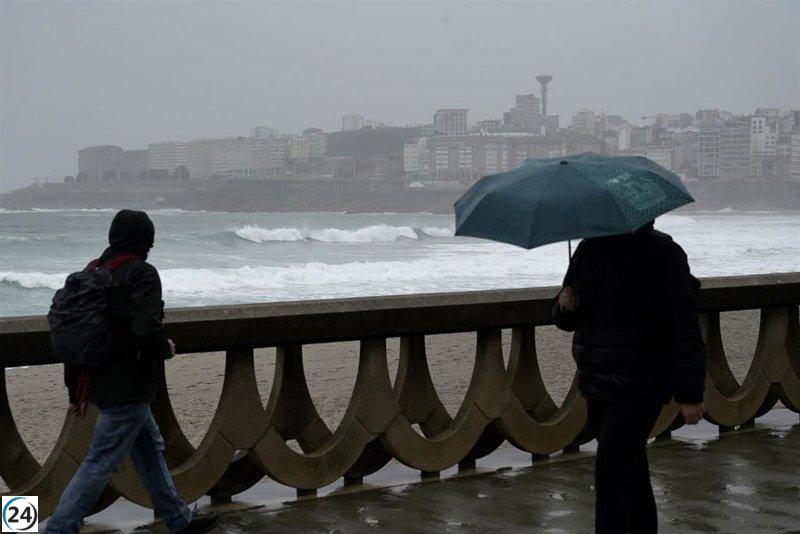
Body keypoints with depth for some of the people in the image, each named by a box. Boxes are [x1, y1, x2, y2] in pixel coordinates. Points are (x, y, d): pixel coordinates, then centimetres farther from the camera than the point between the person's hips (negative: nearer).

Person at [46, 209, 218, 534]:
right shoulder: (142, 274, -15)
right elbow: (148, 331, -29)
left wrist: (75, 392, 18)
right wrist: (167, 349, -5)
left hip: (98, 383, 9)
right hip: (127, 388, -9)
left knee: (150, 449, 20)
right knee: (100, 464, -3)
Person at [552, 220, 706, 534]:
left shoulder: (661, 253, -10)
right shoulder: (589, 249, 10)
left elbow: (685, 328, -12)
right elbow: (567, 320, 17)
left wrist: (690, 393, -15)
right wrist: (566, 307, -8)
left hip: (641, 382, -7)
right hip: (598, 379, 7)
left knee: (611, 467, -15)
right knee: (630, 464, 17)